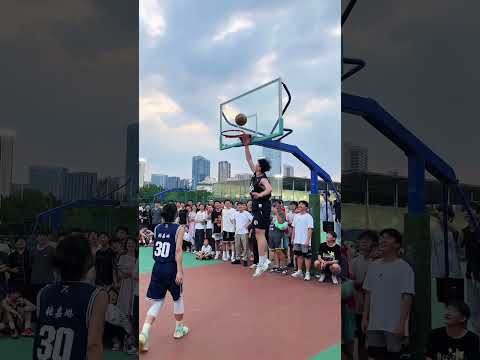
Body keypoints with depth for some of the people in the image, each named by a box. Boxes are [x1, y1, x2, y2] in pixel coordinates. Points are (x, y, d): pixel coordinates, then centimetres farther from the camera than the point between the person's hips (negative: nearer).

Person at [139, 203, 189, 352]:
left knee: (157, 302, 9)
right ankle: (179, 328, 33)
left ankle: (144, 333, -7)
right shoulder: (179, 228, -8)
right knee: (178, 298, 19)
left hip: (157, 267, 4)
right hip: (171, 268, -4)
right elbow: (178, 250, -15)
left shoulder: (157, 228, 6)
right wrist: (179, 271, -17)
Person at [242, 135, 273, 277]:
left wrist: (259, 195, -34)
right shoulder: (255, 174, 10)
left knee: (259, 233, -9)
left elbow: (269, 189, -35)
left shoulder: (263, 179, -15)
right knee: (260, 234, 13)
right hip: (258, 207, 9)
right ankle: (264, 260, 22)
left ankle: (262, 263, -7)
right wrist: (246, 145, 13)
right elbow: (249, 159, 16)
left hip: (262, 206, -9)